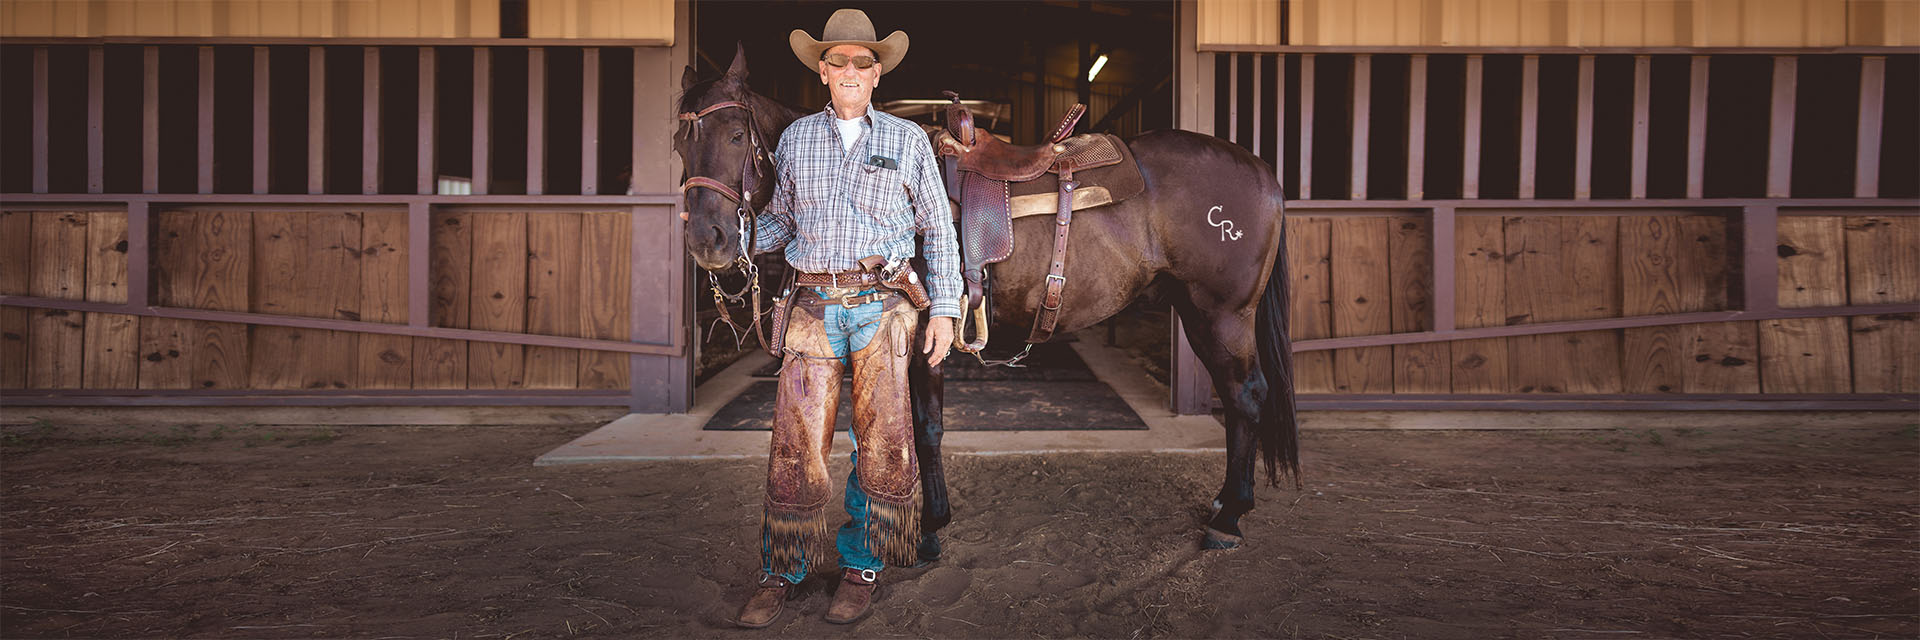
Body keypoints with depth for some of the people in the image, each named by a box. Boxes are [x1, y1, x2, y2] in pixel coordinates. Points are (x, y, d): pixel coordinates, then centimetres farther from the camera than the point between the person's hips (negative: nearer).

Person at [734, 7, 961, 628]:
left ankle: (863, 565, 17)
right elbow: (780, 220, 19)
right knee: (796, 444, -1)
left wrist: (944, 308, 1)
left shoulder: (908, 140, 8)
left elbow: (938, 228, 9)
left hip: (883, 305, -1)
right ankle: (781, 573, 11)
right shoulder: (795, 138, 13)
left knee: (883, 441, 2)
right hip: (813, 307, 1)